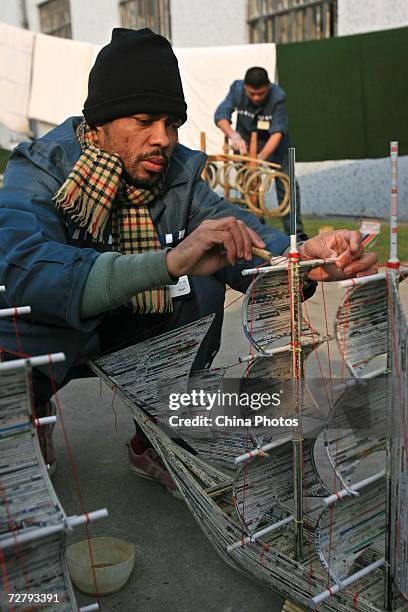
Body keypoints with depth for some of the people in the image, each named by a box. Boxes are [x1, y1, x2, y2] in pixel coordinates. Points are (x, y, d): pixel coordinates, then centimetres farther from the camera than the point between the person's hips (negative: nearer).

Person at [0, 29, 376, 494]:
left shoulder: (179, 175, -10)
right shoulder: (38, 170, -22)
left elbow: (241, 235, -23)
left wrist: (304, 255, -47)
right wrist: (169, 261, -54)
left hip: (128, 331, 4)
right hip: (40, 337, -4)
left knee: (202, 284, -18)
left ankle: (156, 442, 0)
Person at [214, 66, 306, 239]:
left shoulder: (278, 97, -30)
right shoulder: (237, 89, -21)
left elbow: (277, 132, -33)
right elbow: (221, 115, -24)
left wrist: (261, 157, -45)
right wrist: (234, 136, -41)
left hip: (272, 142, -2)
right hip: (245, 139, 2)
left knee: (286, 184, -9)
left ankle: (296, 231, -4)